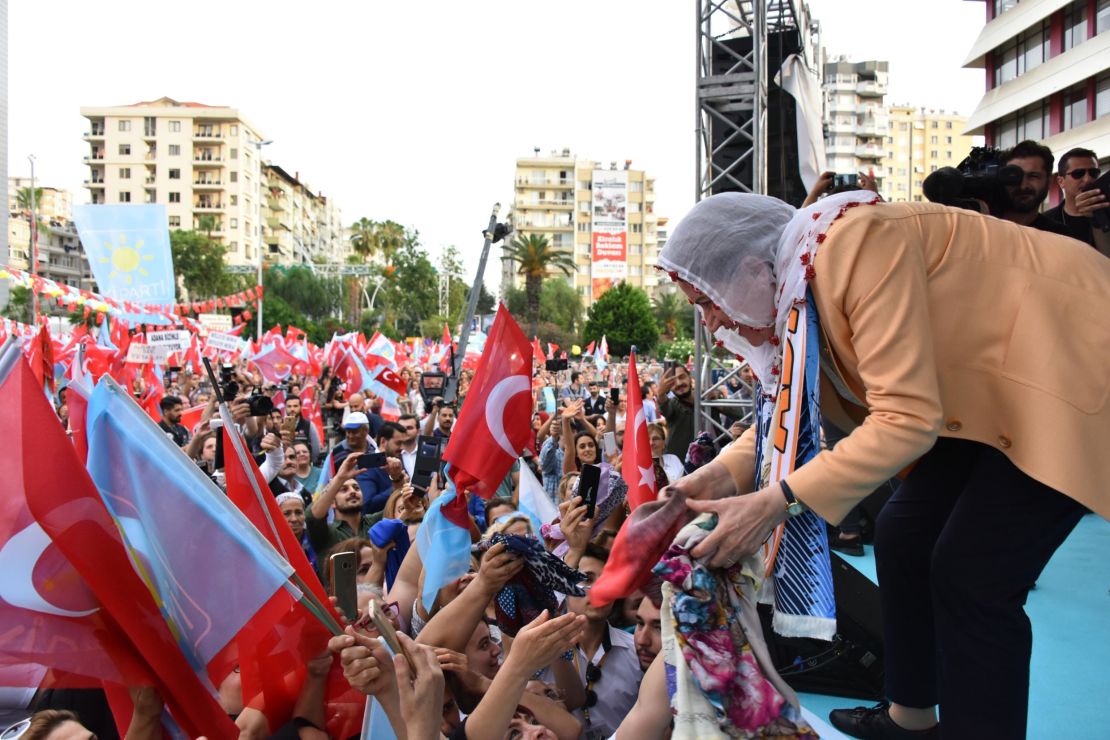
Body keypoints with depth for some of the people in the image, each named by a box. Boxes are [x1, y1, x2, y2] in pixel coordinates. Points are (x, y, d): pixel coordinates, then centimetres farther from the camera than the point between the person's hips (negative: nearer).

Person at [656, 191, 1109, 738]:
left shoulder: (856, 243, -29)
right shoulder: (795, 289, -3)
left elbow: (905, 417, -33)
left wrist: (776, 501, -33)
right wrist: (721, 474, -10)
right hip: (994, 387, 9)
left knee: (973, 576, -10)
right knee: (904, 536, 7)